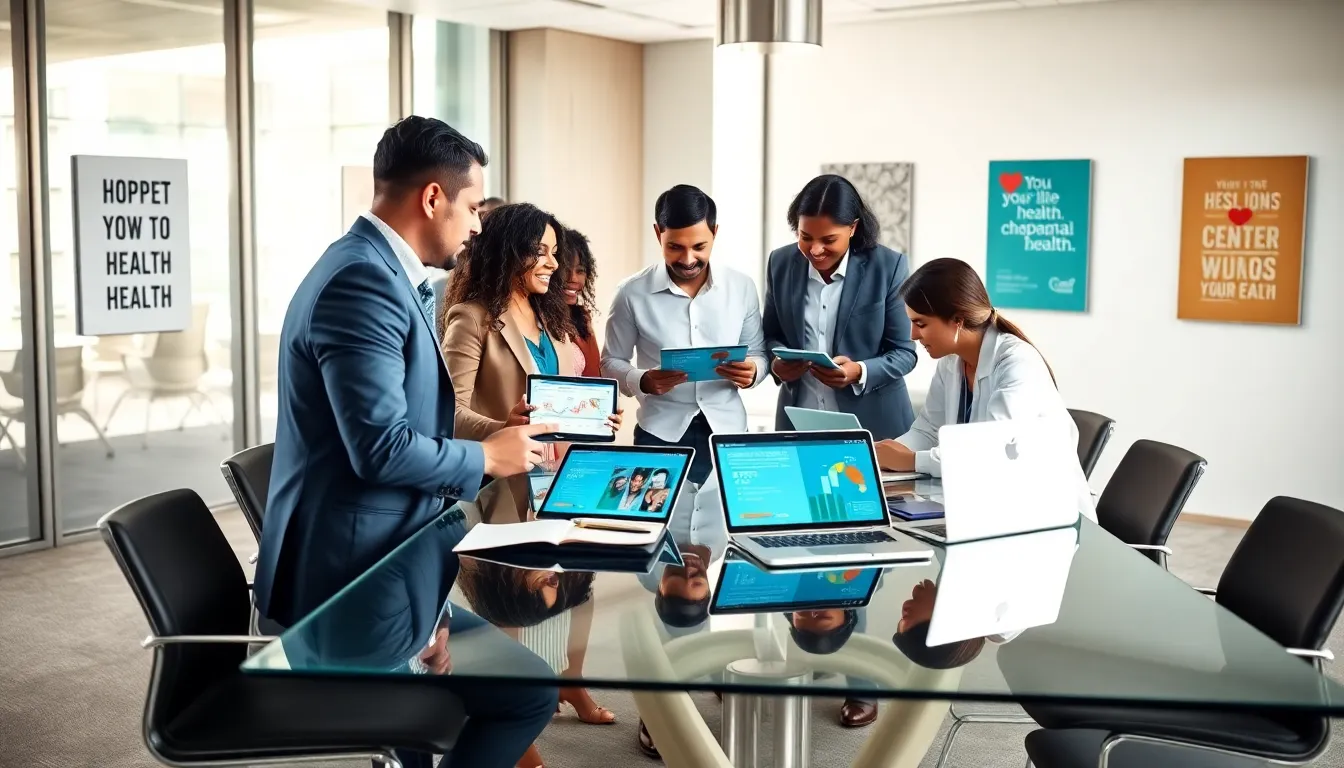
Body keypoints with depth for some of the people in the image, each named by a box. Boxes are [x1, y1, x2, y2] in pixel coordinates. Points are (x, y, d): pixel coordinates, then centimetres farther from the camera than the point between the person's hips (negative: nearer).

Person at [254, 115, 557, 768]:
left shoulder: (381, 271, 11)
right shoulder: (363, 279, -21)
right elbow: (382, 448, -27)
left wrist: (493, 437, 8)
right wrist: (487, 457, -12)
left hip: (371, 558, 11)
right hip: (352, 573, -11)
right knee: (527, 691, -10)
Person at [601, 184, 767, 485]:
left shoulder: (742, 287, 1)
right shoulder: (633, 293, -5)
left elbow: (759, 353, 9)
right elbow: (611, 363, 3)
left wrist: (751, 372, -14)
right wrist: (643, 382, -17)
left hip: (727, 430, 2)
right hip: (661, 434, -2)